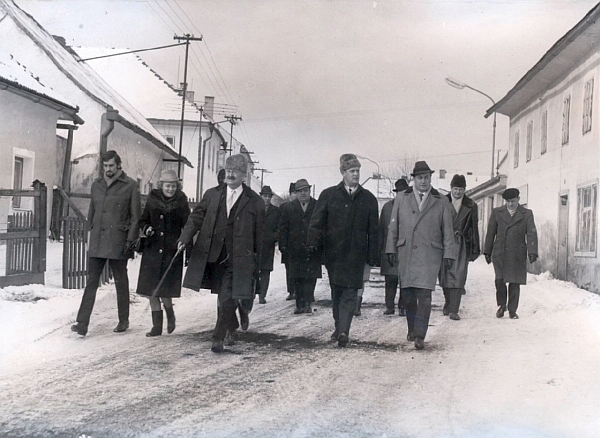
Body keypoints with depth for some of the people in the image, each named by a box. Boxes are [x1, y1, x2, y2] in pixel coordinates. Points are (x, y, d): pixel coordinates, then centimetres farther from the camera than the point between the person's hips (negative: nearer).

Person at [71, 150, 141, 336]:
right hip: (97, 242, 4)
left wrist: (131, 240, -10)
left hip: (118, 242, -4)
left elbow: (135, 216, -3)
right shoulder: (96, 185, 13)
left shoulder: (130, 185, -2)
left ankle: (123, 320, 21)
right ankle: (82, 323, -2)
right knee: (91, 282, 0)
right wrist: (91, 234, 14)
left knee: (121, 282, 8)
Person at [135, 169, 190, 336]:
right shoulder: (153, 198, 6)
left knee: (165, 291, -7)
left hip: (172, 252, -3)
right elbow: (143, 220, 16)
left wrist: (189, 252, -9)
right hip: (152, 250, 3)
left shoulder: (181, 201, 0)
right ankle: (157, 326, 16)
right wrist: (146, 229, -7)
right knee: (151, 290, 3)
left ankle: (170, 314, 24)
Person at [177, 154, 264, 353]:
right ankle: (232, 324, 37)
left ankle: (218, 338, -2)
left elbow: (259, 235, 5)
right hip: (213, 257, 4)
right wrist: (185, 237, -9)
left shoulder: (255, 202, 2)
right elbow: (197, 217, 8)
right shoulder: (212, 195, 11)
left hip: (238, 260, -3)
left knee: (227, 299, -10)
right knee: (223, 298, 14)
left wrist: (256, 263, 4)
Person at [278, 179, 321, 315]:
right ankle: (300, 304, 11)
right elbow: (283, 228, 10)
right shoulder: (288, 208, 10)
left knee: (311, 277, -7)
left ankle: (307, 302, -1)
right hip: (295, 250, 2)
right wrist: (283, 245, 1)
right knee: (297, 278, 5)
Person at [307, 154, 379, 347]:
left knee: (349, 293, -7)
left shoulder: (368, 199, 7)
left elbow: (373, 230, 5)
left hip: (356, 254, -1)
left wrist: (373, 256, 0)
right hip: (333, 253, 1)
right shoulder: (329, 195, 6)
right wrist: (312, 241, -15)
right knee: (336, 293, 11)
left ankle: (343, 331, -12)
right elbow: (317, 221, 1)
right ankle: (340, 327, 24)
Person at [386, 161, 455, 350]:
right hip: (405, 253, 2)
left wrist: (449, 254, 1)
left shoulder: (441, 202, 8)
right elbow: (393, 226, 11)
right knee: (407, 294, 6)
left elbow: (448, 231, 8)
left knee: (424, 295, -10)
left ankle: (420, 336, -9)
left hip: (429, 255, -2)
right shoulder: (401, 199, 11)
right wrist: (391, 249, 5)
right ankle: (412, 328, 24)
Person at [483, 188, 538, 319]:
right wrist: (487, 252, 8)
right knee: (500, 280, -9)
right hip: (500, 253, 0)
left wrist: (532, 252, -14)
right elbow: (490, 233, 11)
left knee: (515, 283, 2)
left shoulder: (527, 214, 6)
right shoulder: (497, 212, 8)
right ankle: (501, 305, 15)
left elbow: (531, 234, -2)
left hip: (518, 254, 0)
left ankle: (512, 310, 14)